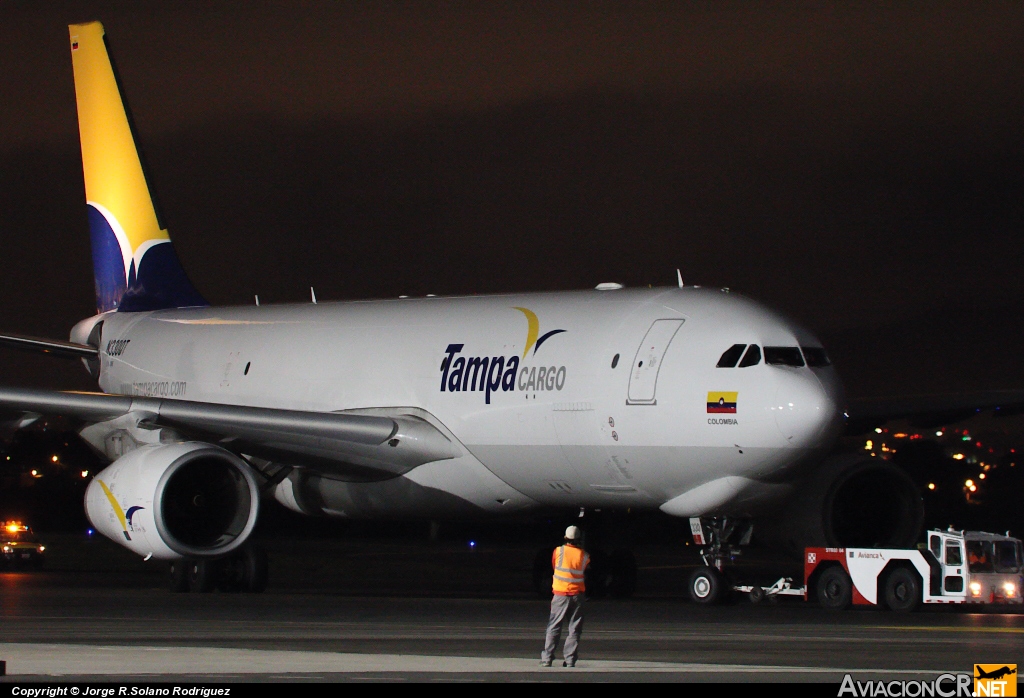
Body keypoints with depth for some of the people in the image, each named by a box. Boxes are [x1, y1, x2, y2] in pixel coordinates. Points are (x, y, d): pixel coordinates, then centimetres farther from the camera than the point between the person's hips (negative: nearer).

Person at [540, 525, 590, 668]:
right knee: (574, 629, 6)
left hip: (560, 593, -1)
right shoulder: (584, 556, -2)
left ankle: (547, 658, -2)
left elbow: (553, 566, 9)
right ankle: (570, 659, 1)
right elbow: (584, 569, 9)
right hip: (577, 595, 1)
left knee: (554, 627, 3)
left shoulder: (558, 551, -5)